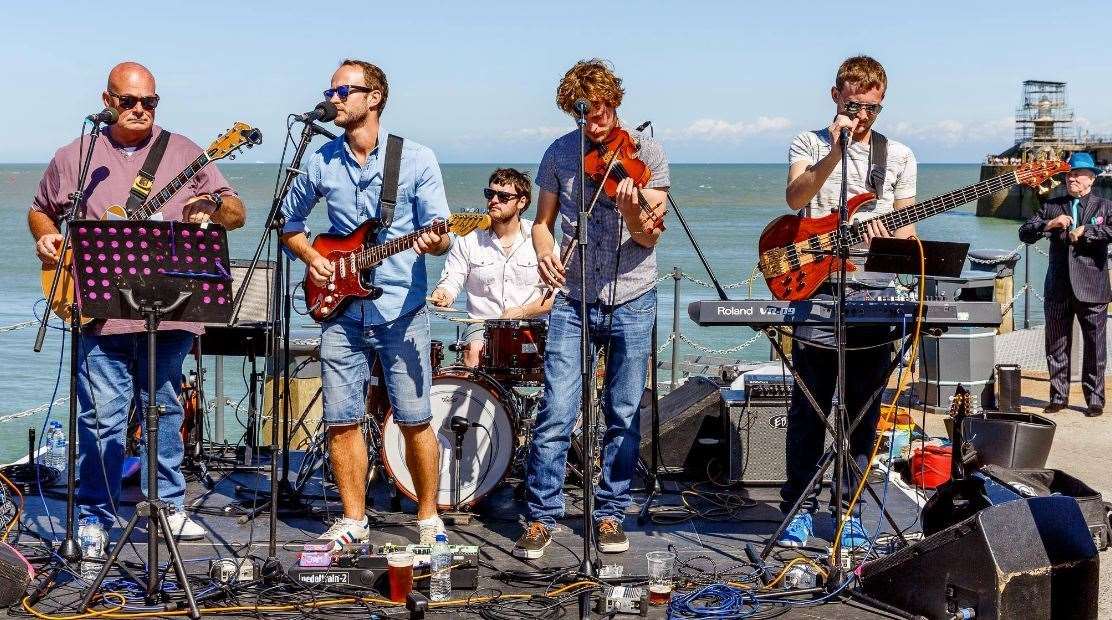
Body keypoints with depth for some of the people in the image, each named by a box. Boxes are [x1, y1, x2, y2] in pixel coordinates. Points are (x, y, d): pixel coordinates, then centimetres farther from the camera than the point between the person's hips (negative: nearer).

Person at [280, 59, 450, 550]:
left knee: (414, 421, -1)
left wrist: (433, 242, -26)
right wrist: (311, 257, 3)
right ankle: (354, 521, 16)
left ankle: (428, 518, 14)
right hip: (341, 310, 3)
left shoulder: (416, 159, -2)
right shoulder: (320, 163, 7)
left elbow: (441, 236, -3)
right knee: (342, 421, 4)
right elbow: (289, 221, 20)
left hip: (401, 311, -3)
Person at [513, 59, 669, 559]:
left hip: (632, 301, -1)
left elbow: (649, 237, -8)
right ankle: (542, 516, 6)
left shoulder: (645, 152, -3)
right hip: (573, 299, 1)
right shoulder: (560, 154, 3)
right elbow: (543, 221, 10)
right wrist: (543, 251, -12)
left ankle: (610, 513, 20)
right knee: (556, 414, -6)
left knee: (624, 415, 6)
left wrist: (632, 210, -30)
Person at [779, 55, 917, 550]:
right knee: (808, 409, 2)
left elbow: (906, 228, 11)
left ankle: (849, 509, 17)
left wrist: (901, 235, -12)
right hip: (817, 293, -2)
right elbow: (795, 198, -16)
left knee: (862, 412, 8)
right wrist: (834, 153, -29)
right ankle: (799, 509, 13)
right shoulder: (810, 144, 3)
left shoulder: (898, 156, 11)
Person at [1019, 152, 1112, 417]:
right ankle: (1058, 397, 18)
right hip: (1058, 289, 3)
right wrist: (1049, 224, -11)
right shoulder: (1052, 206, 12)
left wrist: (1086, 231, -18)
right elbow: (1025, 234, 5)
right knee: (1056, 346, 8)